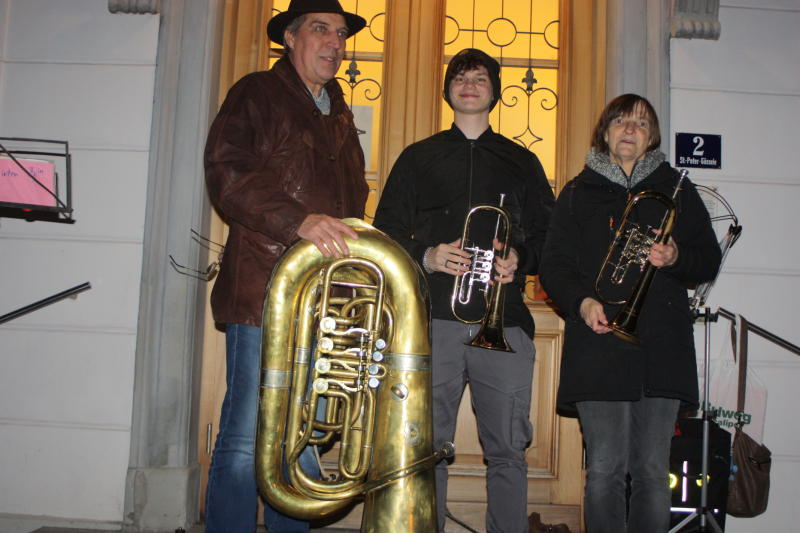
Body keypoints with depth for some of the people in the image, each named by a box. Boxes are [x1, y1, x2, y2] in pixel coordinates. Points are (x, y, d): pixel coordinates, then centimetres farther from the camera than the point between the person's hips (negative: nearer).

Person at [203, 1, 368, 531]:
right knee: (246, 438, -4)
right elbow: (226, 174, -13)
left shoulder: (340, 116, 23)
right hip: (264, 293, -6)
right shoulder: (257, 95, 3)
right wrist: (301, 220, -24)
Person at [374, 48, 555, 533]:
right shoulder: (419, 158, 18)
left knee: (509, 451, 0)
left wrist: (520, 259, -7)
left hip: (504, 320, 1)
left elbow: (548, 235, 15)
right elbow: (386, 233, 11)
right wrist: (425, 256, -8)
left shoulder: (522, 162, 20)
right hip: (434, 317, 0)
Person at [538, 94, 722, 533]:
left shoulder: (676, 191, 17)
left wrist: (676, 258, -8)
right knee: (605, 470, -4)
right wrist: (581, 301, -11)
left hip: (662, 347, 1)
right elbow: (554, 264, 7)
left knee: (653, 472, 3)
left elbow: (709, 261, 14)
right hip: (599, 342, -1)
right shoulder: (579, 193, 14)